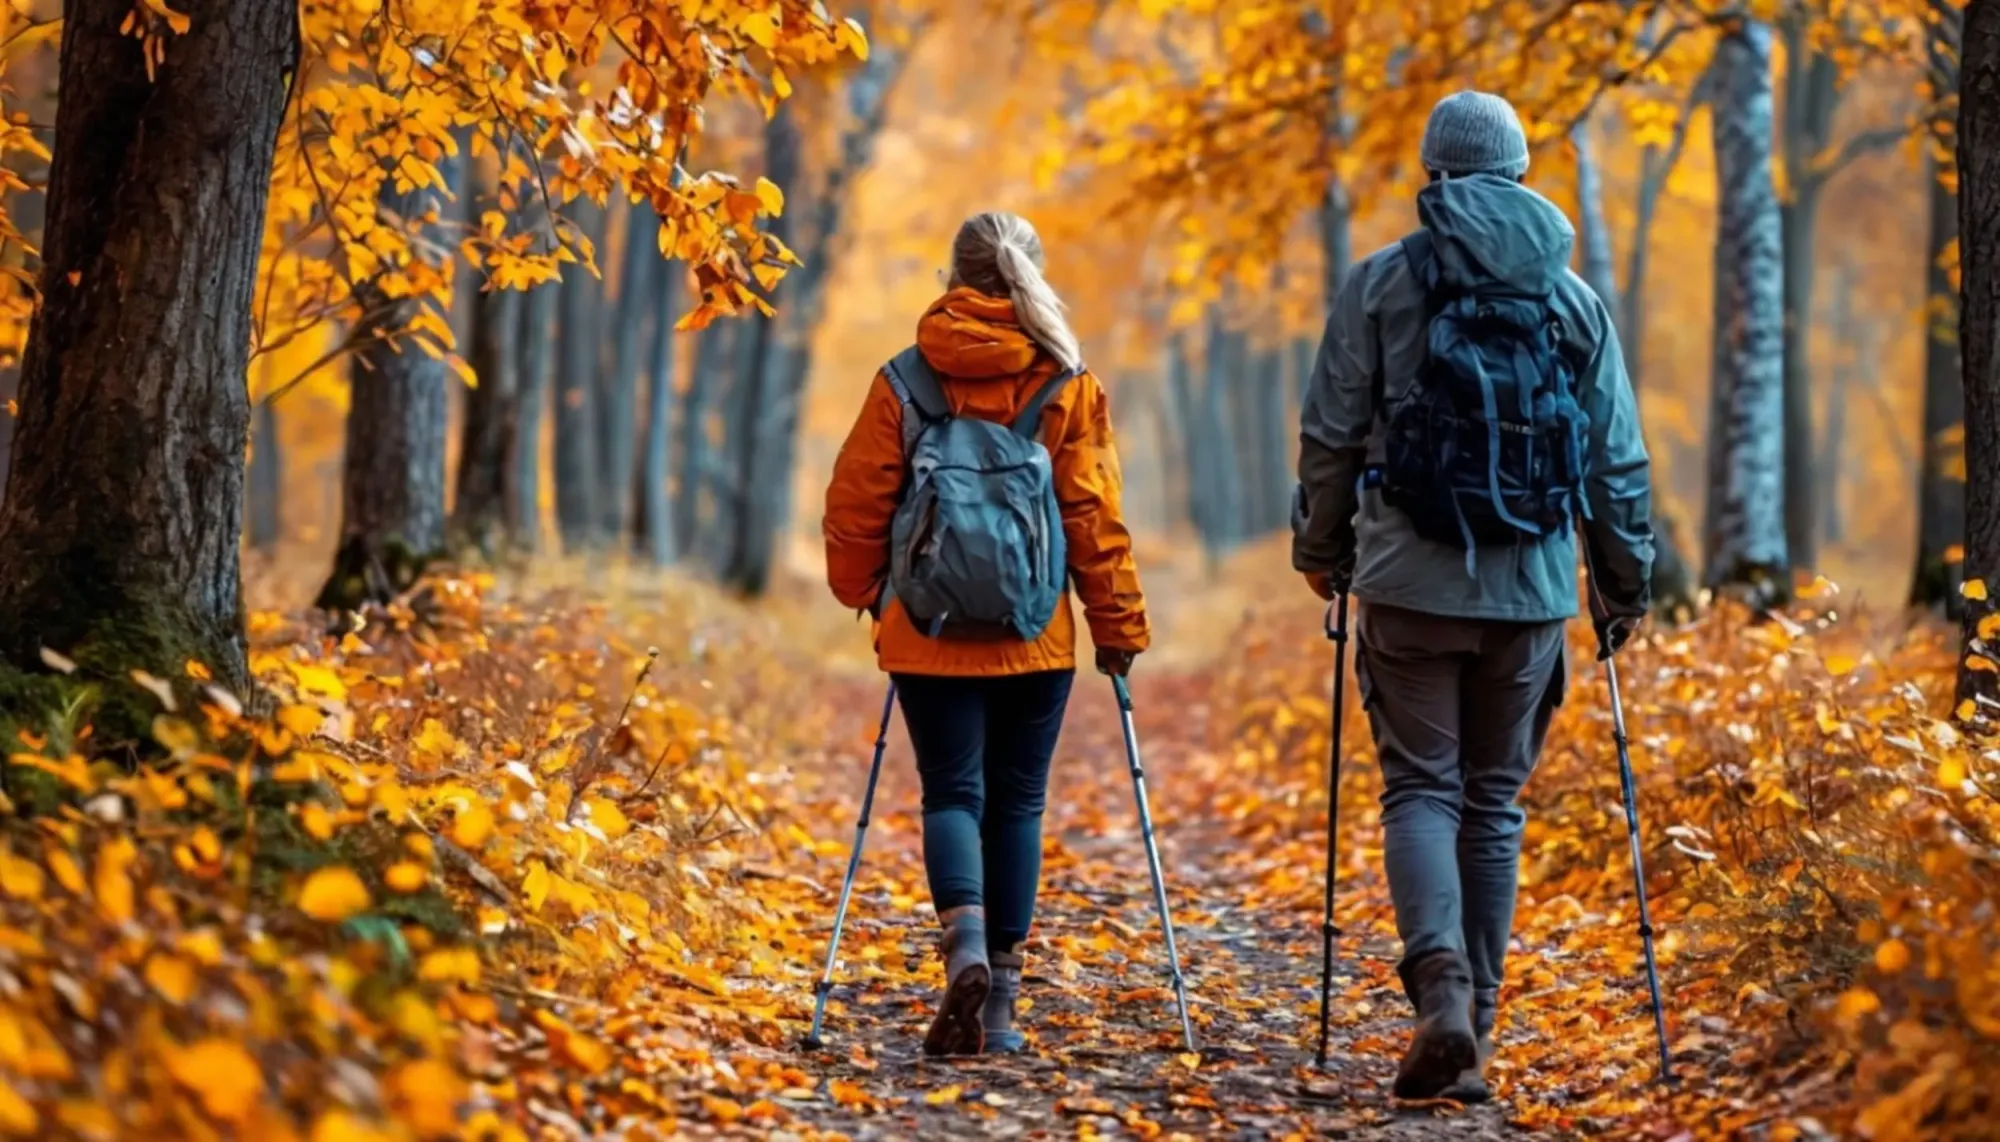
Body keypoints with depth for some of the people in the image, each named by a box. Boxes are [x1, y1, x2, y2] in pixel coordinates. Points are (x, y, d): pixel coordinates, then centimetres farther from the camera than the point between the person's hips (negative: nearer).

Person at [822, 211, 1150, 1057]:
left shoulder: (904, 382, 0)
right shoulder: (1067, 385, 0)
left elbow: (856, 501, 4)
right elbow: (1094, 514, -1)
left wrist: (864, 591, 21)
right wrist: (1118, 627, 7)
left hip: (929, 631, 0)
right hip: (1036, 636, 1)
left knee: (952, 791, 4)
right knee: (1016, 800, 9)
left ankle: (966, 944, -23)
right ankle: (1001, 1002, 11)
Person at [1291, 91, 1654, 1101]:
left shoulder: (1383, 282, 0)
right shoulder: (1575, 299, 8)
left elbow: (1330, 433, 1)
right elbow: (1619, 460, 9)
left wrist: (1322, 549, 15)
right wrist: (1625, 583, 19)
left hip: (1412, 583, -2)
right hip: (1532, 592, 2)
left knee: (1421, 788, 3)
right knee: (1495, 802, 10)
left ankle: (1441, 989, -19)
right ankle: (1471, 1036, 12)